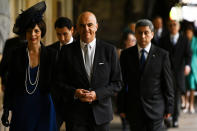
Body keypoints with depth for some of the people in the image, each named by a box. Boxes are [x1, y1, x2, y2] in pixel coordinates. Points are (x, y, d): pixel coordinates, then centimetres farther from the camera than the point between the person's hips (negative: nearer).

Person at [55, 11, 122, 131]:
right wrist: (74, 93, -16)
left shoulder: (109, 50, 2)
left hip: (101, 113, 1)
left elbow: (117, 83, 2)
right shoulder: (67, 51, 3)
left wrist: (97, 94, -13)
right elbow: (60, 83, 4)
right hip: (75, 115, -1)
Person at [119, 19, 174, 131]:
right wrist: (122, 108, 2)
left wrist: (169, 108, -2)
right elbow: (122, 82, 5)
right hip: (134, 109, 2)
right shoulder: (126, 54, 4)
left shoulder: (162, 55, -1)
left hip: (155, 108, -2)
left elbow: (168, 84, 0)